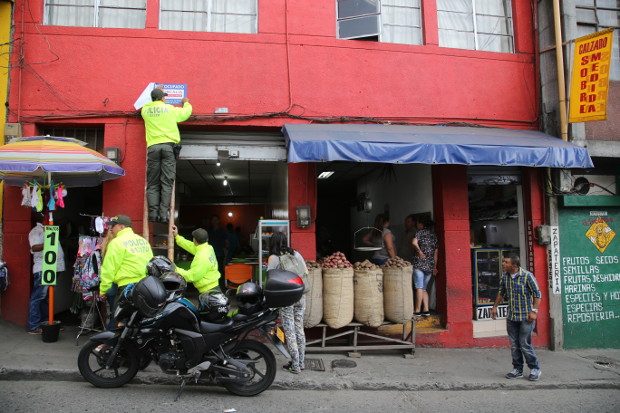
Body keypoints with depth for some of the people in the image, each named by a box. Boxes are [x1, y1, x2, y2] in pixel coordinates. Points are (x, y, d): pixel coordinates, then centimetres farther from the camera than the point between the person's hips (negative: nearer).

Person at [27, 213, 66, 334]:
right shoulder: (35, 231, -4)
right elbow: (35, 247, -17)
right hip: (43, 269, -8)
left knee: (45, 297, 14)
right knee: (38, 297, -5)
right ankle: (34, 327, -1)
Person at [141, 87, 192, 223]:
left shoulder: (145, 109, 13)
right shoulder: (170, 109, 8)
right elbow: (185, 113, 24)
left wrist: (155, 98, 52)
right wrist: (186, 103, 45)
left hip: (153, 147, 2)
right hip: (169, 145, -1)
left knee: (152, 184, 4)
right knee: (166, 182, -4)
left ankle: (153, 213, -7)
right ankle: (164, 214, -12)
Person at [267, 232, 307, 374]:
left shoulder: (274, 258, -5)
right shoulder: (296, 254, 8)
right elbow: (306, 273, 10)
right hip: (300, 297, 5)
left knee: (290, 332, 3)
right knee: (299, 329, 14)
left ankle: (295, 366, 9)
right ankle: (301, 362, 23)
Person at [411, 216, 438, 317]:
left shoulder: (420, 232, -2)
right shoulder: (434, 235, 15)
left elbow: (414, 242, -23)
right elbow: (436, 252, 15)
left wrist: (419, 251, -10)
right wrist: (435, 267, 17)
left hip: (419, 264, -6)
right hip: (430, 265, 6)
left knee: (419, 287, -5)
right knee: (424, 288, 13)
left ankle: (417, 310, -3)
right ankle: (426, 310, 7)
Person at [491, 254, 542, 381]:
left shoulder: (527, 276, -13)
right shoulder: (505, 276, 4)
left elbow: (537, 294, -9)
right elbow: (501, 293, 18)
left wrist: (534, 311, -16)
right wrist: (495, 307, 18)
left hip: (526, 317, -6)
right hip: (511, 317, 6)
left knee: (525, 344, -4)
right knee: (514, 344, 9)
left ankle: (535, 369, 15)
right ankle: (517, 370, 21)